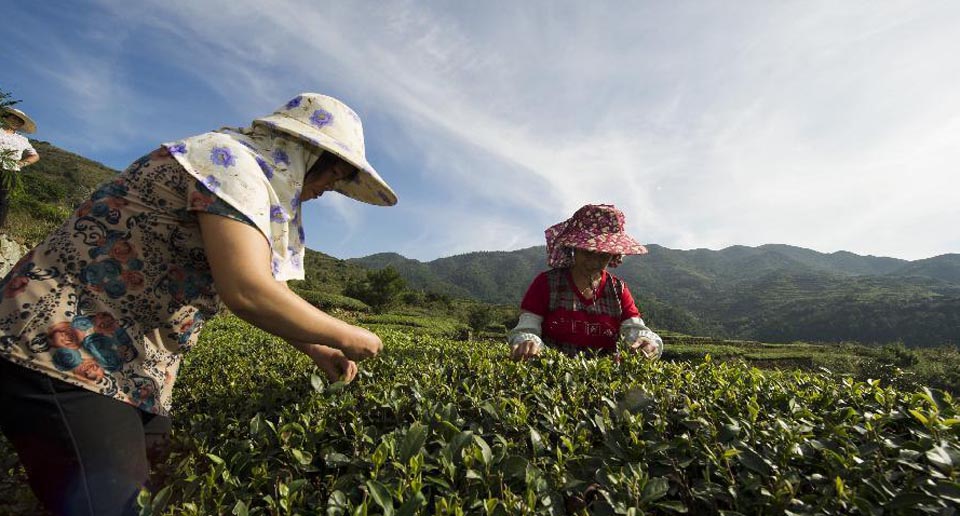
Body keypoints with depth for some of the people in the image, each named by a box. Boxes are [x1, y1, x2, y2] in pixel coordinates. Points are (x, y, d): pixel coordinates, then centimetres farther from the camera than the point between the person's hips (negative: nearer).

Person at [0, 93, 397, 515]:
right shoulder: (234, 161, -19)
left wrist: (315, 349, 8)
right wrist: (347, 337, -18)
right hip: (63, 348, -10)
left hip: (128, 359, 10)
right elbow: (248, 294, -32)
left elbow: (265, 290, 16)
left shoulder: (249, 177, 12)